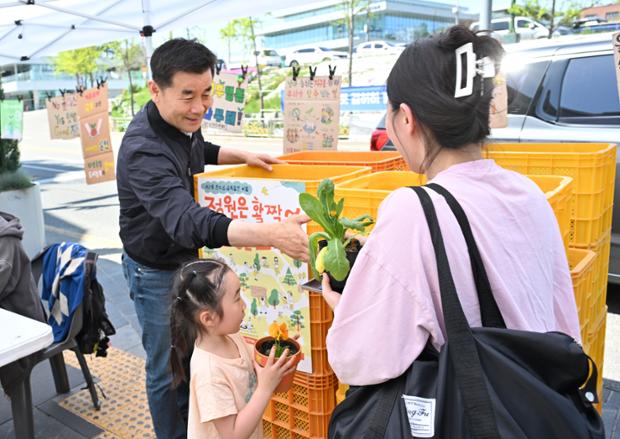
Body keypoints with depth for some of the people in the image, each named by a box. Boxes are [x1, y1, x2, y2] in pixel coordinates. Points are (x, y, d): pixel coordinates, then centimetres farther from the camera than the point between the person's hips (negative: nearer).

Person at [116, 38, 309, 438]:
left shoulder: (183, 121, -7)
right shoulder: (144, 151, -35)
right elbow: (188, 222, -48)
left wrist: (241, 156, -2)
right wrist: (271, 234, -59)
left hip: (188, 257, 9)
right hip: (156, 271, -8)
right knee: (167, 367, 9)